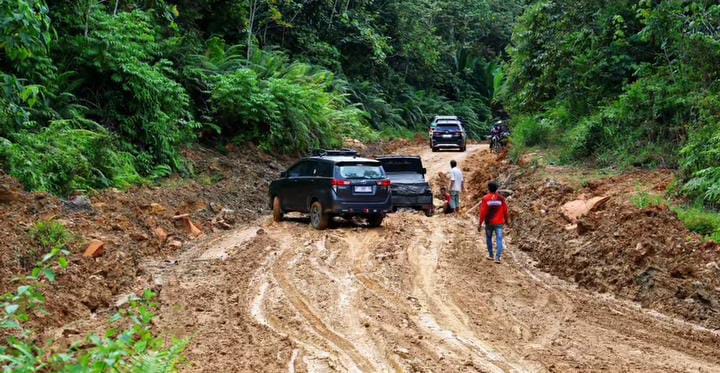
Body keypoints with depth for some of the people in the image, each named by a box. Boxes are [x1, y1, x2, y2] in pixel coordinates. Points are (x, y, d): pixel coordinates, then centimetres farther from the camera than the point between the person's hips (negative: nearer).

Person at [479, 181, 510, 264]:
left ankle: (491, 255, 26)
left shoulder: (485, 199, -10)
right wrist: (507, 220, 15)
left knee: (489, 238, 18)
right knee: (499, 239, 0)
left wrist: (480, 224, -2)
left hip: (489, 223, 0)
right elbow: (506, 210, 0)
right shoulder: (501, 198, -6)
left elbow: (483, 212, -9)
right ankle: (498, 257, -12)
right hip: (499, 223, 0)